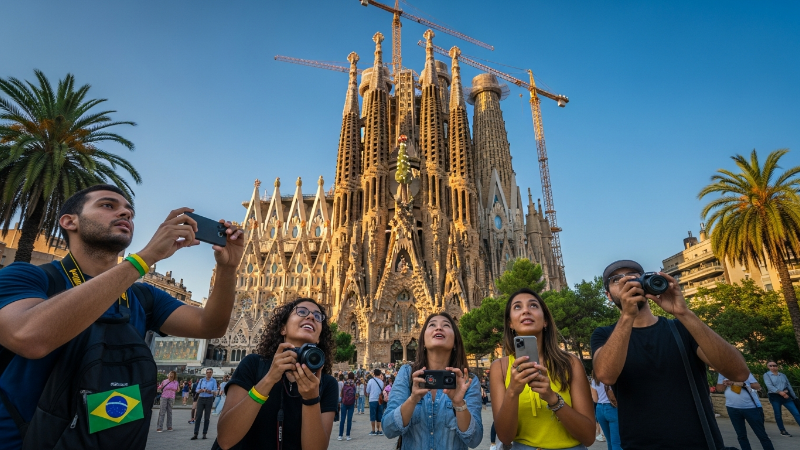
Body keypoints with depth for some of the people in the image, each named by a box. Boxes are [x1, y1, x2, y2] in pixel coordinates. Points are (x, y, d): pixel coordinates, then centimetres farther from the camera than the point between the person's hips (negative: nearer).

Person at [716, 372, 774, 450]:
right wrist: (724, 384, -15)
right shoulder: (722, 373, 2)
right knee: (741, 435, 11)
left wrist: (743, 384, -24)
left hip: (751, 407, -2)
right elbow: (719, 389, 5)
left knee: (761, 435, 6)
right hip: (733, 408, 2)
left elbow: (758, 386, -10)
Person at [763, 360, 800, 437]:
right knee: (778, 415, 4)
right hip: (775, 397, -4)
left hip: (786, 396, 4)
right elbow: (769, 386, -14)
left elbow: (789, 386, 18)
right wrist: (780, 392, -25)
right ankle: (783, 431, 16)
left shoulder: (783, 375, 13)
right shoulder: (766, 375, -2)